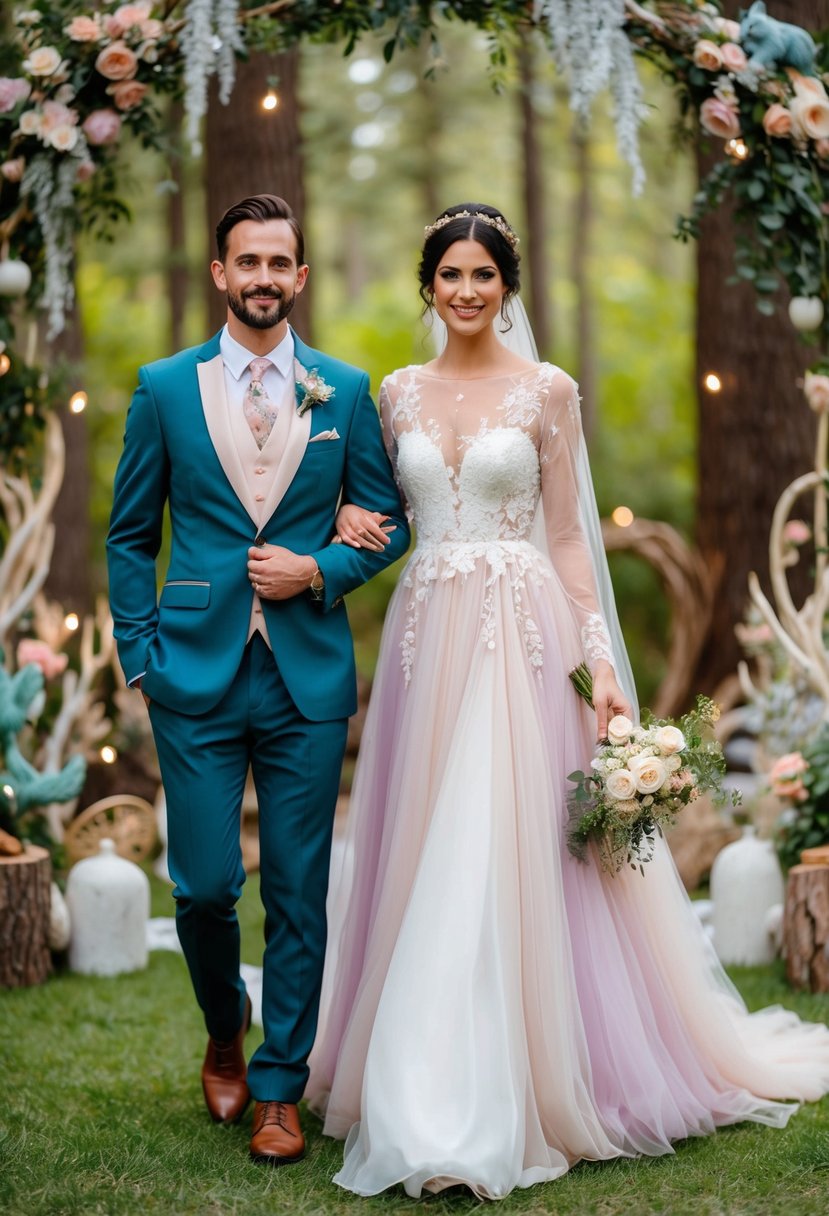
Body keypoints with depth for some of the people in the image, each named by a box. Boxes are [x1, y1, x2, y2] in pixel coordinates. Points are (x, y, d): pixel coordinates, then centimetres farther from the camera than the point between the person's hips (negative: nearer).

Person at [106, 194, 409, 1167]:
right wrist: (140, 654, 1)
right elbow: (129, 535, 8)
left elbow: (388, 524, 10)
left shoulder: (345, 391, 6)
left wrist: (318, 570, -8)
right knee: (204, 886, 2)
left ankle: (279, 1086, 17)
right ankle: (225, 1032, 32)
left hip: (308, 678, 0)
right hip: (197, 677, 0)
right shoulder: (165, 388, 4)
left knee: (298, 893, 3)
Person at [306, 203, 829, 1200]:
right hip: (426, 632, 3)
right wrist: (356, 525, -4)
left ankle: (529, 1090, 1)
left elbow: (568, 536, 0)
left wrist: (600, 660, -8)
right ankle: (423, 1094, 14)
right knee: (425, 863, 4)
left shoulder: (545, 391, 1)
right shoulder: (398, 394, 11)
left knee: (518, 854, -7)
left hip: (521, 632, -3)